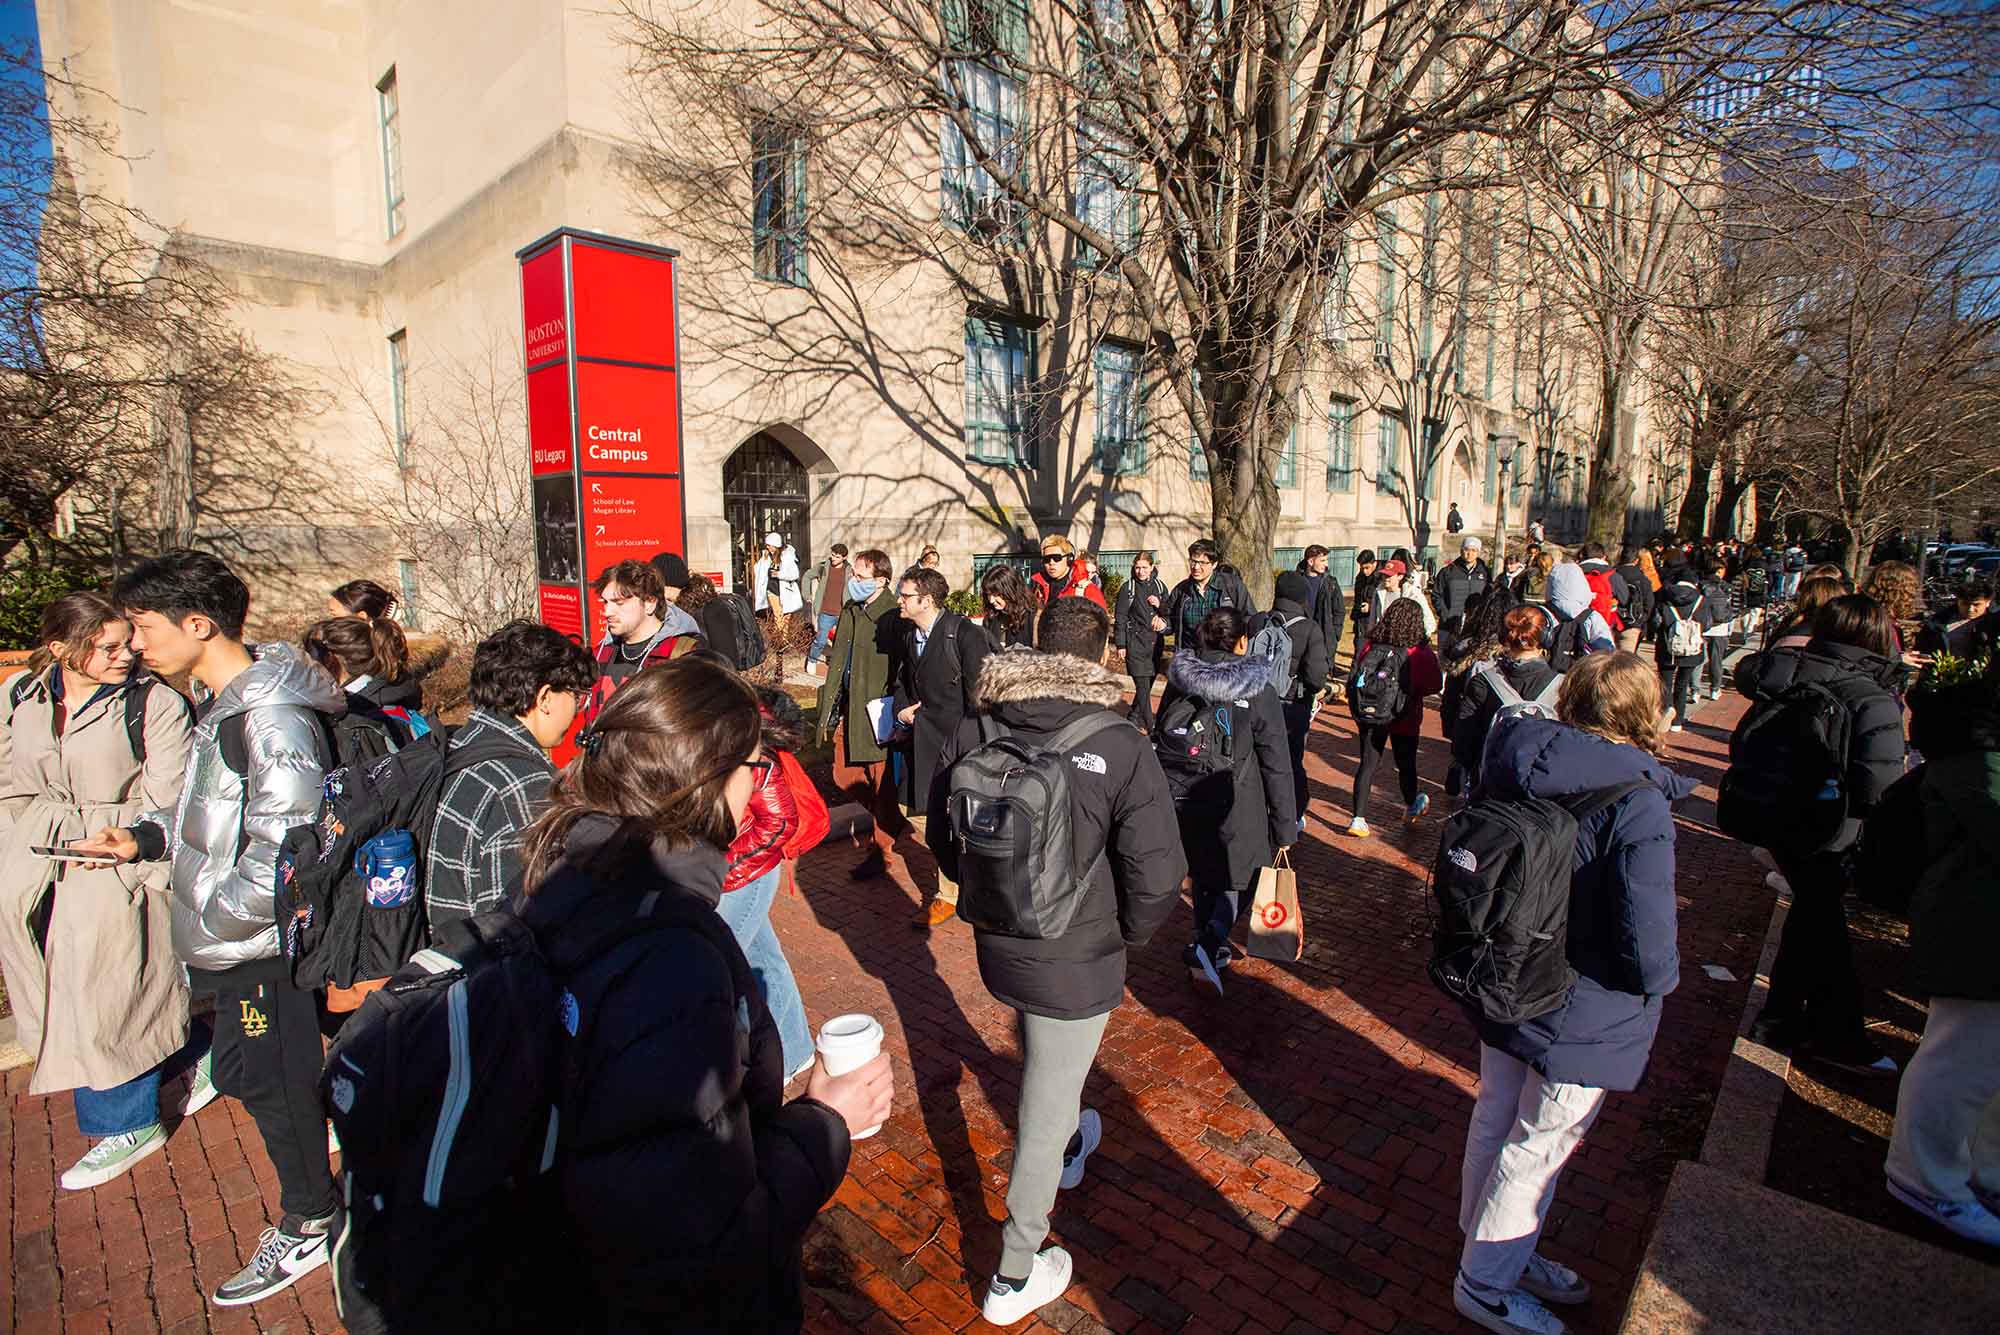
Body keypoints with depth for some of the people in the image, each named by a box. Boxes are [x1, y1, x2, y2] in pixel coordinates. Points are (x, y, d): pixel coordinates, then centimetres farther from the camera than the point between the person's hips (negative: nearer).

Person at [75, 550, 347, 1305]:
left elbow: (286, 847, -27)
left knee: (270, 1083, 6)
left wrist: (214, 914, -16)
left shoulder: (270, 719, -25)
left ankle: (307, 1228, 26)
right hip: (237, 940, 9)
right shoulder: (223, 702, 7)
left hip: (263, 945, -9)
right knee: (245, 1074, 21)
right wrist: (145, 838, 4)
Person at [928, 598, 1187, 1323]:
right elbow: (1156, 877, -19)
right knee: (1047, 1108, 14)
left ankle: (1065, 1147, 61)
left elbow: (943, 834, 3)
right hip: (1077, 962, -4)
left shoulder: (972, 731, -11)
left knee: (1042, 1068, 33)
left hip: (995, 949, 5)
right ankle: (1015, 1277, 33)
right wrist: (1122, 934, 2)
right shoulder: (1121, 747, -22)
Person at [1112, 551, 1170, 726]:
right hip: (1136, 641, -4)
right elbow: (1120, 617, 0)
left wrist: (1160, 605, -6)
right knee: (1142, 685, -9)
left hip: (1156, 640, 4)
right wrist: (1120, 644, -4)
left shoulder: (1160, 586, 10)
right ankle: (1149, 727, -6)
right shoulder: (1128, 588, -1)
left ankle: (1134, 717, 25)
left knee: (1148, 684, 8)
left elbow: (1169, 613, 15)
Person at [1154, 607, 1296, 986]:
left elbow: (1159, 740, 9)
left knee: (1203, 872, 22)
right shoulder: (1258, 692, -9)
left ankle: (1209, 945, 34)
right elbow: (1276, 766, -8)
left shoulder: (1179, 681, 2)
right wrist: (1285, 827, -2)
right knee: (1239, 873, 15)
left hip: (1180, 799, 4)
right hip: (1231, 805, -4)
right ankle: (1211, 944, -3)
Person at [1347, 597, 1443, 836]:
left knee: (1368, 764, 8)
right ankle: (1411, 807, 42)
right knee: (1406, 763, 19)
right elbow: (1435, 685, -7)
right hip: (1405, 718, -1)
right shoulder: (1421, 653, -17)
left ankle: (1359, 819, 4)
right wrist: (1412, 691, 9)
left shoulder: (1370, 647, -12)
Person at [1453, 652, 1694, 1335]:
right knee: (1538, 1147, 12)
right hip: (1584, 1013, -6)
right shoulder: (1637, 805, -25)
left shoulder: (1521, 778, -8)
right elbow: (1647, 942, -26)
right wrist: (1659, 978, -3)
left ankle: (1500, 1250, 45)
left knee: (1496, 1120, 21)